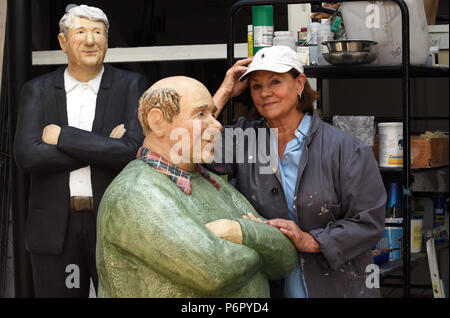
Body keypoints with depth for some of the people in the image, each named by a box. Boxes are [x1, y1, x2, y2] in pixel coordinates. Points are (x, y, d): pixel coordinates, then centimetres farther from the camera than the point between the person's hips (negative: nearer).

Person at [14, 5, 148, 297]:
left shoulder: (132, 86, 2)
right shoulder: (38, 91, 6)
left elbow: (133, 150, -13)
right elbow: (26, 155, -9)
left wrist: (62, 136, -11)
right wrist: (104, 147, -12)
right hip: (55, 227, 2)